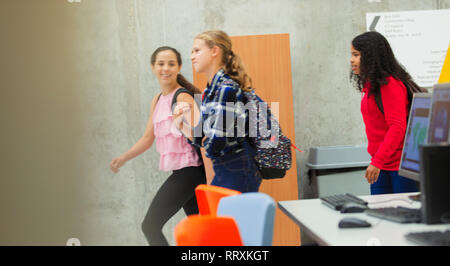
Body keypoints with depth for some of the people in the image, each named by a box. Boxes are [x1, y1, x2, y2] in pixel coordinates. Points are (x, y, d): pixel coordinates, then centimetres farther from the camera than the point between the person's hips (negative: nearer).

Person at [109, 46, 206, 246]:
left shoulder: (182, 98, -12)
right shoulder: (157, 100, 14)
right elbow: (148, 138, 20)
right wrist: (123, 159, 11)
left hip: (188, 171, -9)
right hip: (179, 171, 9)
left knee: (150, 226, -7)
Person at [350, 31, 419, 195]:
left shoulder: (390, 85, -14)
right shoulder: (371, 86, 12)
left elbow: (397, 127, -20)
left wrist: (377, 161, -25)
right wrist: (376, 161, 13)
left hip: (401, 165, -8)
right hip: (380, 165, 8)